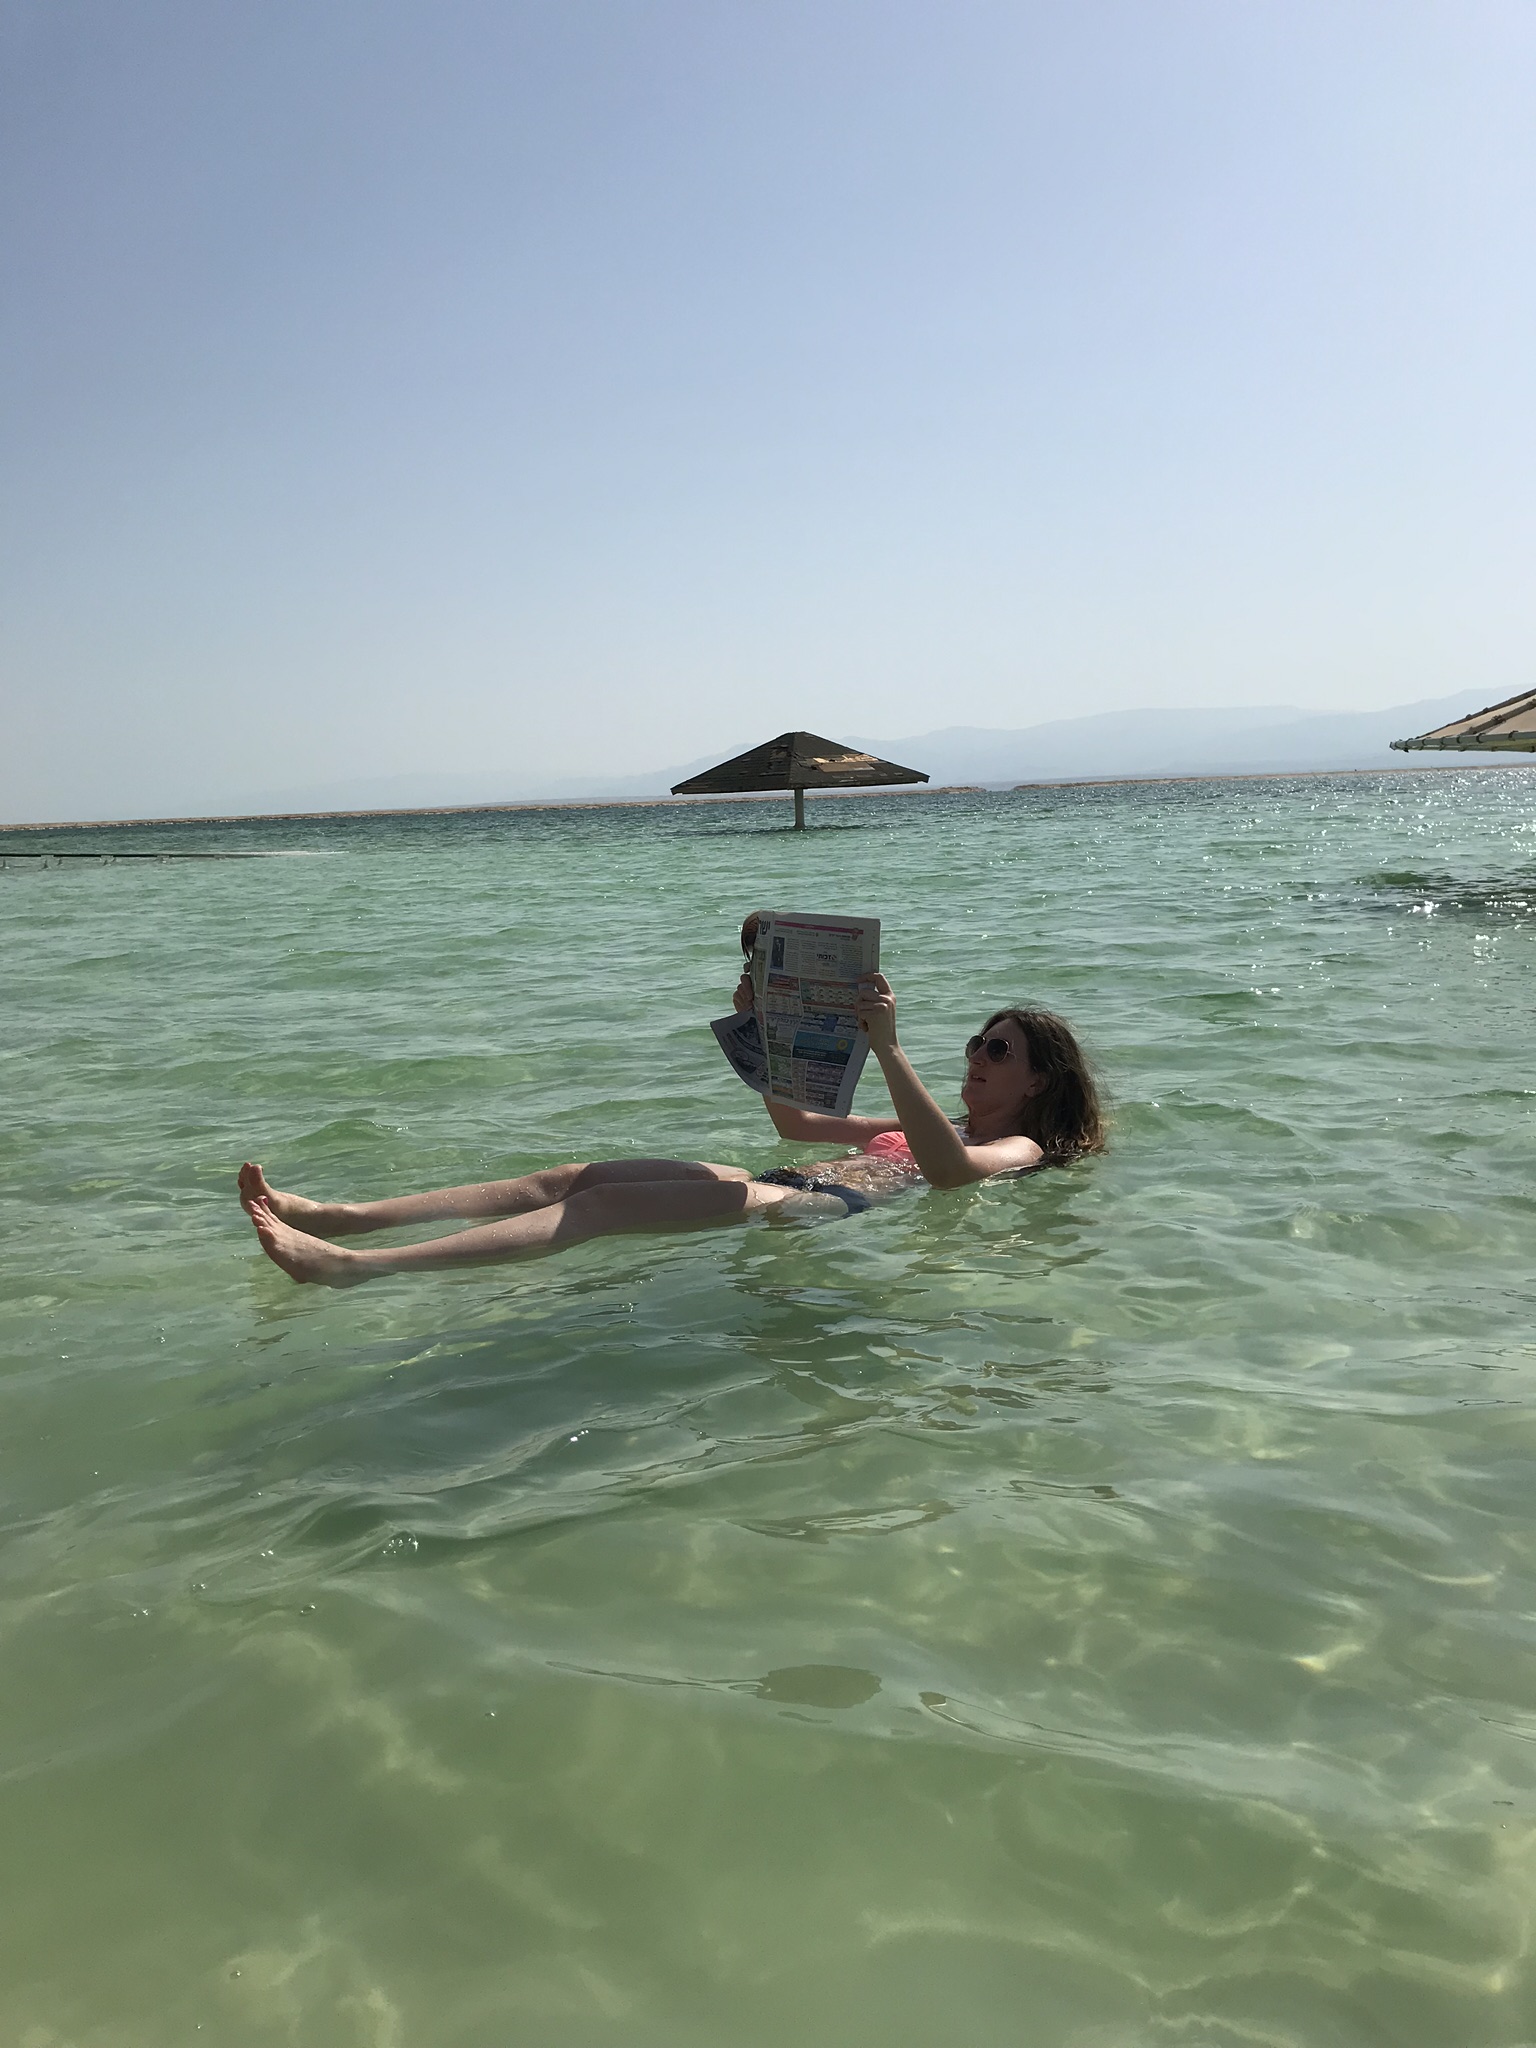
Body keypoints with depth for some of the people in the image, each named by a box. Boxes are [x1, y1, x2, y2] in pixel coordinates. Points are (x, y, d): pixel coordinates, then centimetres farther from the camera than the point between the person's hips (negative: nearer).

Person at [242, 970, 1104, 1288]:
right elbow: (793, 1119, 37)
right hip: (785, 1188, 8)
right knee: (572, 1175, -9)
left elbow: (953, 1169, -19)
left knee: (603, 1203, -25)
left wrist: (889, 1047, -25)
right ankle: (337, 1217, -16)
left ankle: (356, 1268, -36)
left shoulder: (1022, 1151, 8)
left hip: (831, 1207, -8)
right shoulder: (927, 1127, 33)